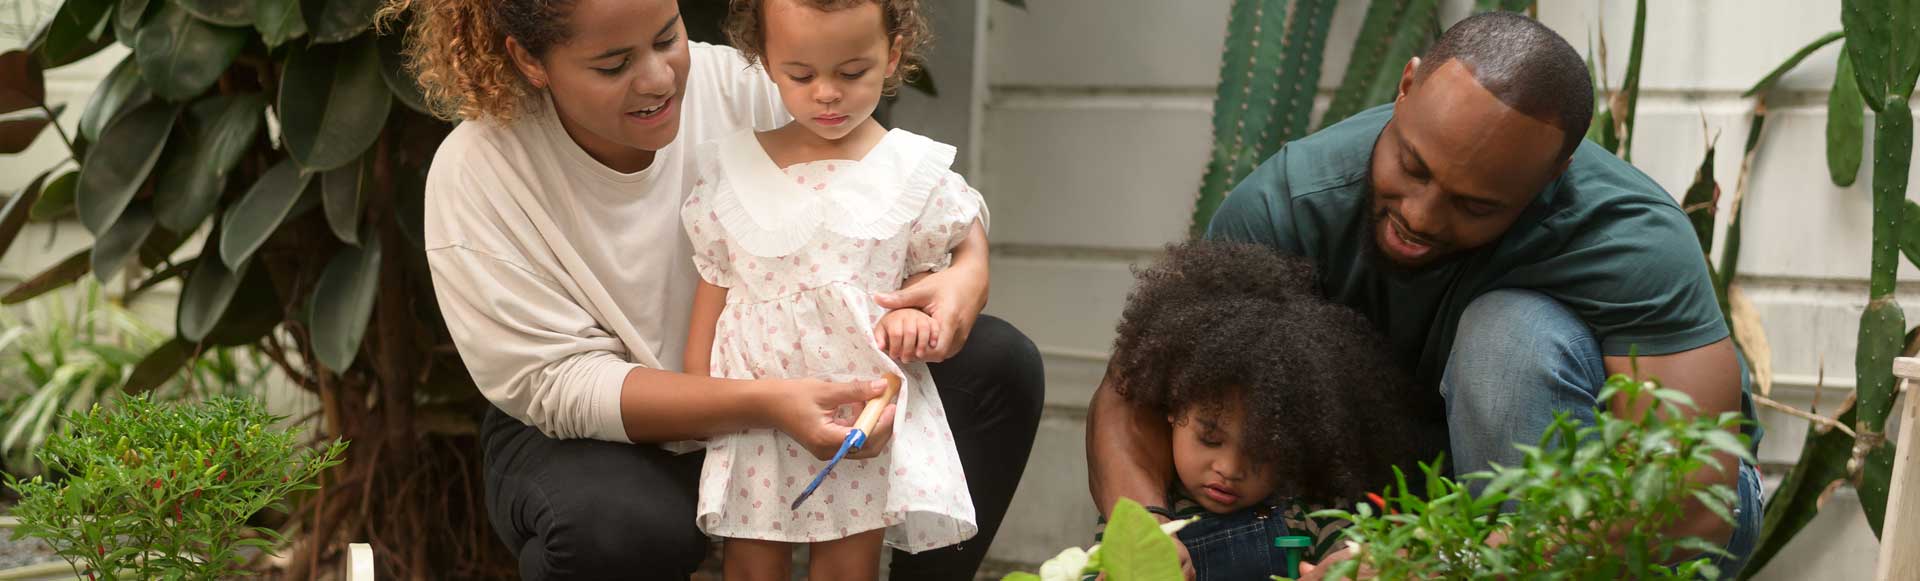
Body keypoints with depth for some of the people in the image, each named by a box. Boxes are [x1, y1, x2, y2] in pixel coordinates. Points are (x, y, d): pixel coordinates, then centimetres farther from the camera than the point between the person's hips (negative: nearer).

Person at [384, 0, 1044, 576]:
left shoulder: (737, 88, -15)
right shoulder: (475, 174, -21)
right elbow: (558, 384, -24)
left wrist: (969, 268, -29)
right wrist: (763, 403, -37)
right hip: (592, 438, -3)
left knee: (999, 362, -12)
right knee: (620, 526, -39)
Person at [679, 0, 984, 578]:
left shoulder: (913, 171, -2)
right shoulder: (733, 166, 2)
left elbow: (929, 269, 8)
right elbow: (714, 281, 8)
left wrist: (912, 312, -15)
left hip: (868, 413, -1)